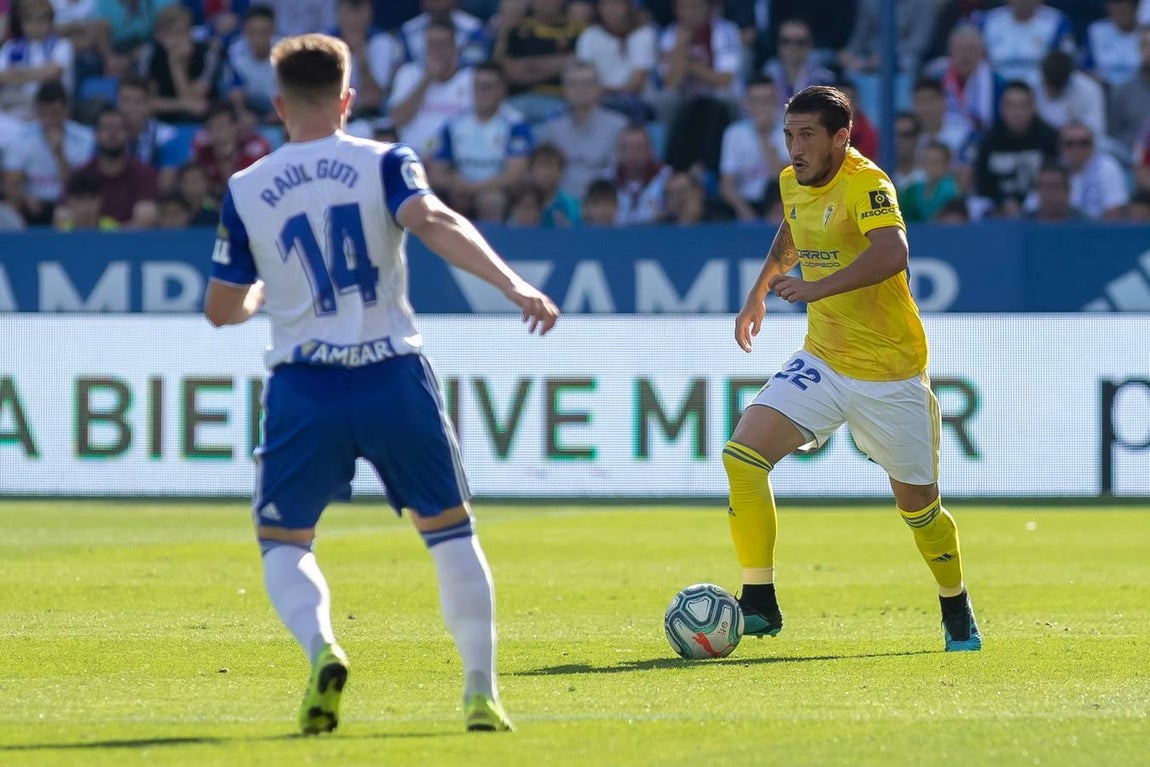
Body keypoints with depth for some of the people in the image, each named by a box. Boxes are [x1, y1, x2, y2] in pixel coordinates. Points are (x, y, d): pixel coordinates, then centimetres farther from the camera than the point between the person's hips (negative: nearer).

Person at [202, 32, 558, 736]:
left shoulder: (246, 192, 5)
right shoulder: (384, 164, 1)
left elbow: (223, 310, 11)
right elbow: (433, 221, -19)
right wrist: (514, 285, -28)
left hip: (304, 387, 0)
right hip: (394, 380, 0)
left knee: (284, 541, 13)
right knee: (450, 529, 15)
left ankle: (321, 646, -17)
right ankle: (482, 692, 10)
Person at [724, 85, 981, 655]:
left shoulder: (866, 184, -20)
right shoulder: (793, 182, 3)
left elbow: (892, 252, -39)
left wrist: (818, 287, -49)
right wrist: (759, 291, 27)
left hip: (891, 372, -6)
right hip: (822, 361, 6)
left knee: (918, 506, 7)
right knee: (742, 455, -16)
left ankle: (956, 611, 34)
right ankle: (759, 605, -11)